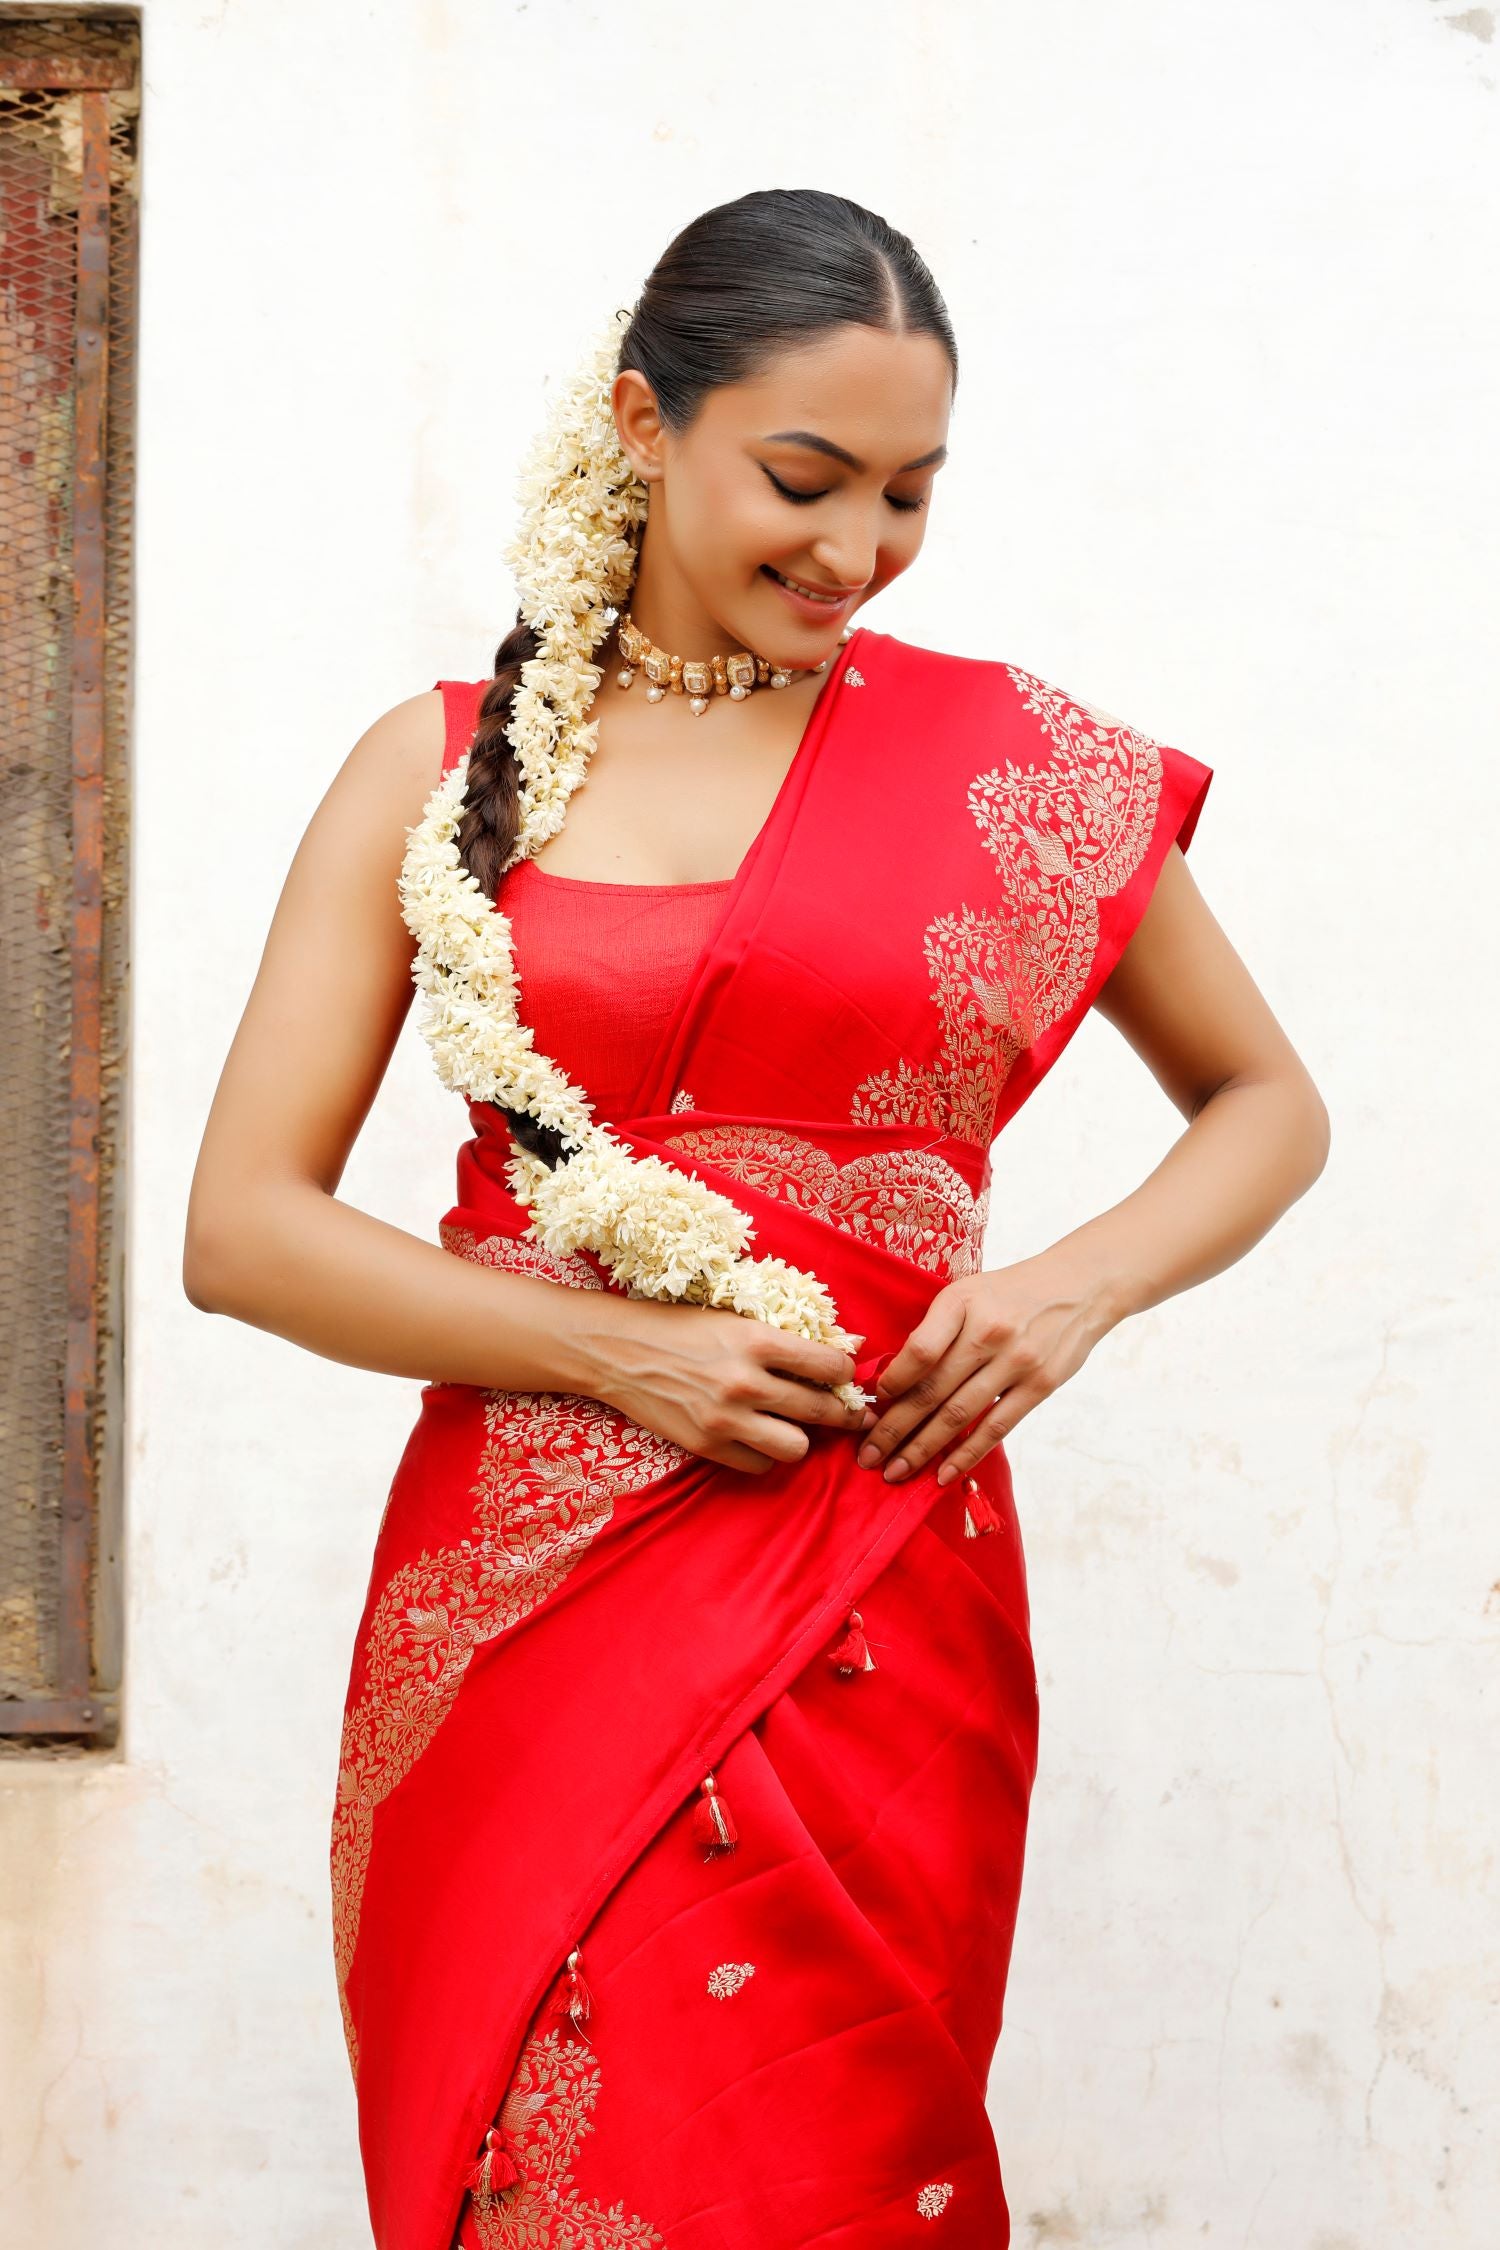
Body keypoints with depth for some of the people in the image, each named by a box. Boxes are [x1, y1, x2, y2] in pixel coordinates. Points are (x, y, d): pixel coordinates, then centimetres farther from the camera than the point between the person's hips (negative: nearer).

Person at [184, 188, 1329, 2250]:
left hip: (866, 1633, -1)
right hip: (518, 1618, 1)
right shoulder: (443, 769, 5)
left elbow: (1268, 1105, 15)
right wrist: (620, 1348, -10)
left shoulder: (1016, 770, 4)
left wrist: (1081, 1284, -4)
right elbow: (242, 1228, 1)